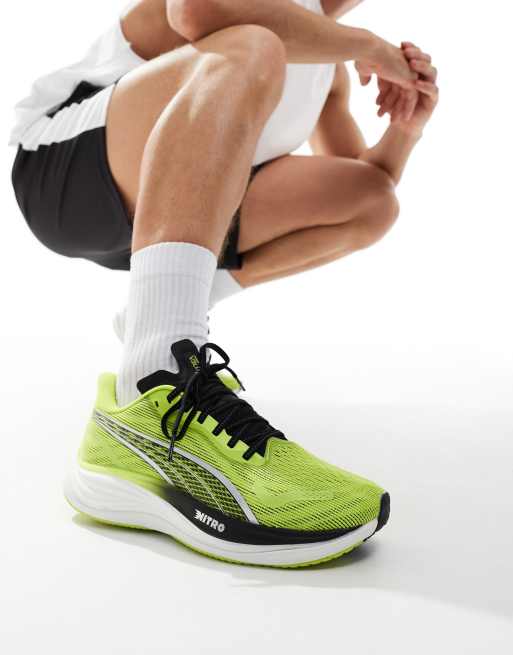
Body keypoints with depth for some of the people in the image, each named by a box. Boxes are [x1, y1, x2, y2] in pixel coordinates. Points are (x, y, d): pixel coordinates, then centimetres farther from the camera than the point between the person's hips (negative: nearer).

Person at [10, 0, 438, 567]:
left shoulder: (328, 63, 17)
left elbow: (364, 194, 17)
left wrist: (407, 128, -2)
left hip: (166, 207, 7)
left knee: (371, 202, 1)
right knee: (249, 52, -31)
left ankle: (157, 312, 4)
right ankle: (153, 395, -49)